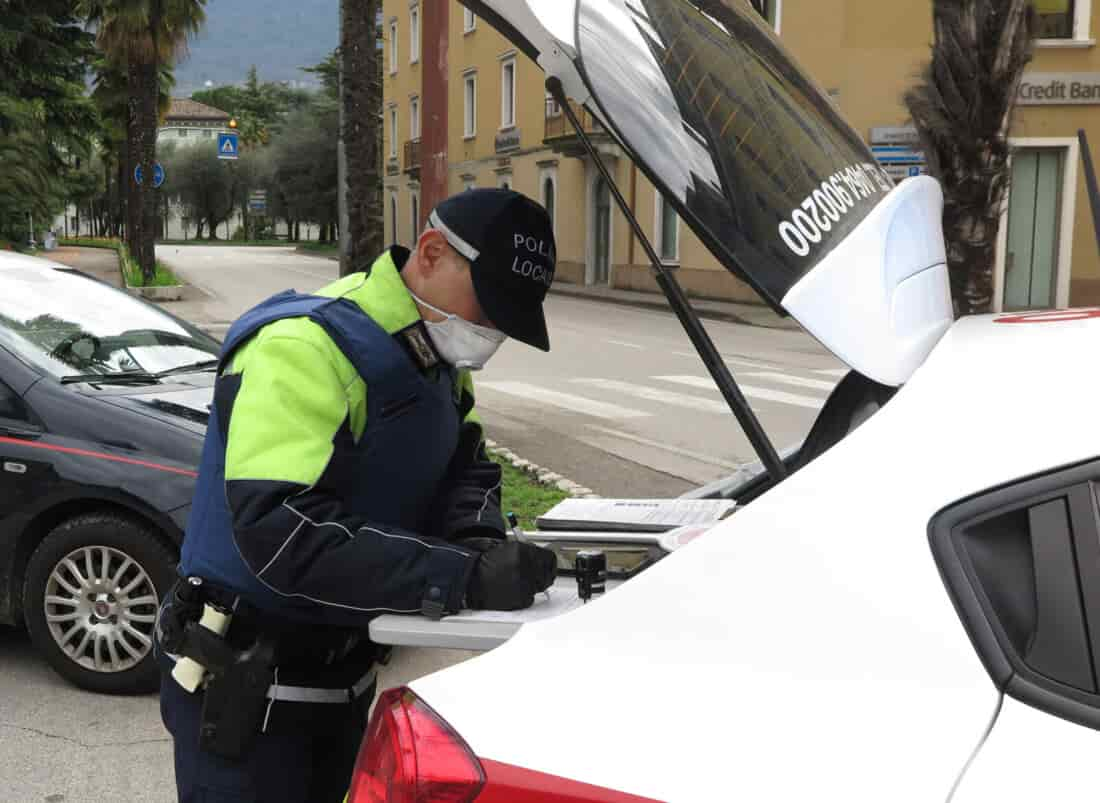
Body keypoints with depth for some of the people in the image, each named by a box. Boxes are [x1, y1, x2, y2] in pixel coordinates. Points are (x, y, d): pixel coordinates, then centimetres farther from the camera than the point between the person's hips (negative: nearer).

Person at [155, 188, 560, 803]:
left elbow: (465, 466, 6)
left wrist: (479, 540, -17)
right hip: (249, 692, -8)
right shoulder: (305, 349, -26)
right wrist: (461, 575, -36)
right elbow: (282, 532, -35)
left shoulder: (435, 357, 5)